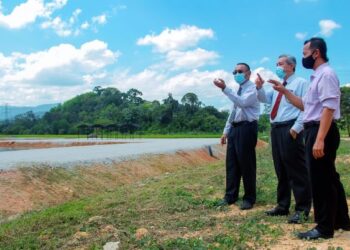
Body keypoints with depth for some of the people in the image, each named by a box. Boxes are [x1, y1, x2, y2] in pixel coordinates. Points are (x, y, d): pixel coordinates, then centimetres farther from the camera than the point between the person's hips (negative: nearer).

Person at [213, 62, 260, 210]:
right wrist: (226, 131, 16)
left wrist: (225, 89, -30)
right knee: (231, 163, 9)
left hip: (247, 128, -8)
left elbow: (242, 102, -26)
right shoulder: (238, 91, 19)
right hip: (234, 128, 8)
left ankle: (249, 198, 10)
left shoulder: (252, 88, -7)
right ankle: (230, 196, 18)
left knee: (246, 164, -2)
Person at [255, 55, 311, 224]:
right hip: (276, 129, 8)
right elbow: (264, 98, 15)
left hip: (290, 130, -8)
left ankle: (302, 209, 1)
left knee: (296, 170, -6)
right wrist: (259, 87, -5)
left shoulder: (301, 83, 0)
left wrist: (296, 128, -18)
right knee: (280, 170, 13)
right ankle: (283, 206, 22)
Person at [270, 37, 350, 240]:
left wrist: (320, 139, -28)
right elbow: (305, 105, 23)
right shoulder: (317, 76, 17)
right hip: (315, 131, 10)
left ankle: (324, 228, 8)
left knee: (320, 179, -3)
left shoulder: (326, 74, -13)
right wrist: (284, 91, 16)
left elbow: (329, 109, -23)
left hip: (322, 131, -10)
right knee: (329, 177, 18)